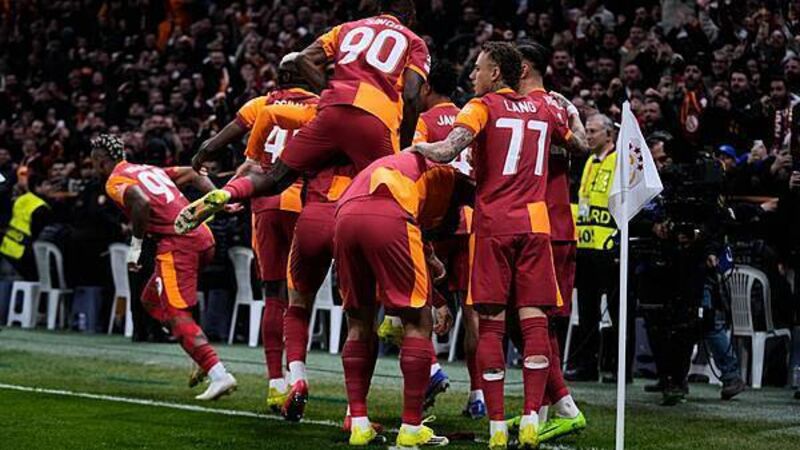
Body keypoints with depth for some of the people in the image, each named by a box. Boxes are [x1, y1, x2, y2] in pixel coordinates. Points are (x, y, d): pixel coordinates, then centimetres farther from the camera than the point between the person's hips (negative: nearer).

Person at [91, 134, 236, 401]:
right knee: (152, 300, 21)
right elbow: (192, 174, 24)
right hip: (203, 238, 8)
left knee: (177, 316, -7)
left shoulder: (115, 181, 3)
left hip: (178, 243, -8)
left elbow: (142, 202, -16)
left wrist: (135, 244, -7)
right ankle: (203, 358, 10)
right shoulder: (150, 170, 27)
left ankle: (218, 374, -21)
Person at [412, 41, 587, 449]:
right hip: (535, 223, 3)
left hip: (493, 224, -3)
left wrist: (417, 147, 3)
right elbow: (579, 147, 29)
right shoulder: (545, 106, 13)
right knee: (534, 320, 0)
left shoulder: (482, 107, -1)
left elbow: (446, 152, -16)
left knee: (491, 324, -1)